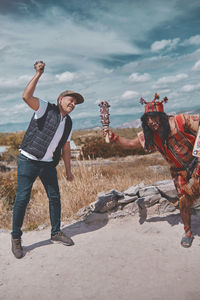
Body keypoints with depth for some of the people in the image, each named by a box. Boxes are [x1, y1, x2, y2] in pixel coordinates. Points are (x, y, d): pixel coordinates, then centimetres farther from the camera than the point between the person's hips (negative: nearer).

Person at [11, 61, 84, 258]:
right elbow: (26, 96, -24)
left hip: (48, 164, 6)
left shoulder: (68, 123, 13)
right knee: (22, 198, -3)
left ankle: (56, 233, 25)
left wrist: (68, 170, 16)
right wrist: (38, 74, -24)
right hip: (28, 160, -6)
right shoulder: (45, 108, -5)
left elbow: (65, 148, 17)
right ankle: (15, 238, 13)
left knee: (55, 197, 9)